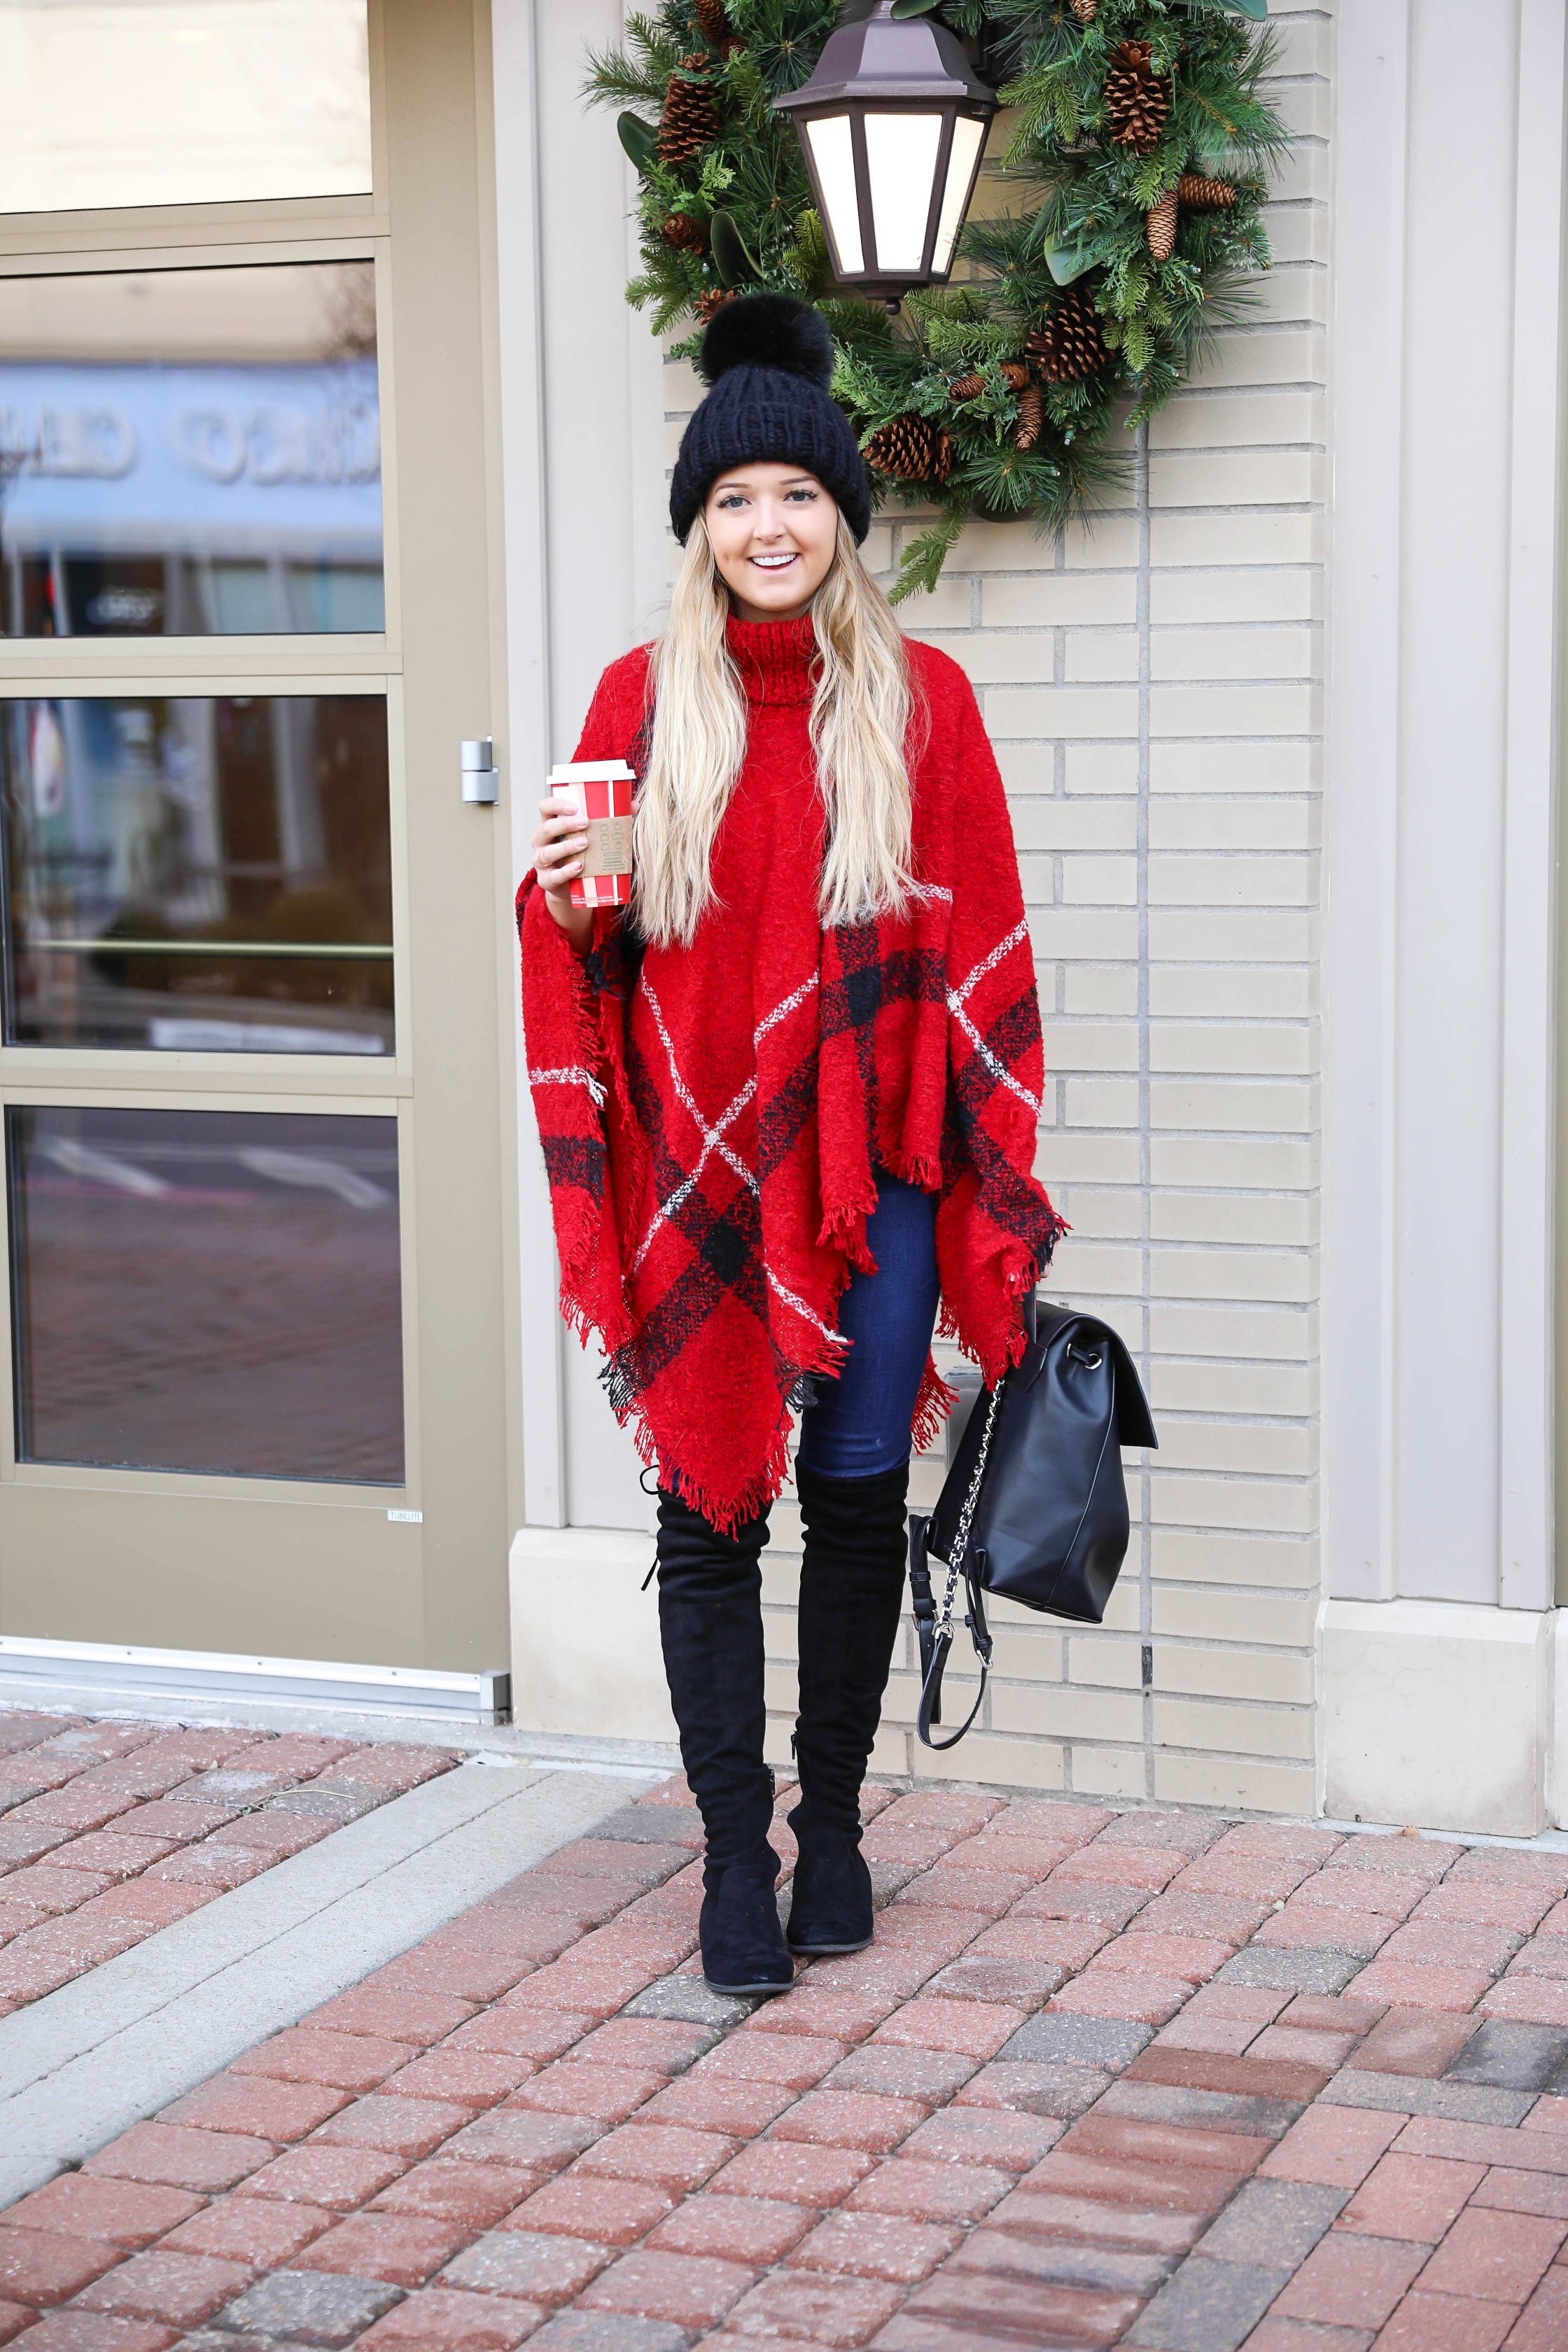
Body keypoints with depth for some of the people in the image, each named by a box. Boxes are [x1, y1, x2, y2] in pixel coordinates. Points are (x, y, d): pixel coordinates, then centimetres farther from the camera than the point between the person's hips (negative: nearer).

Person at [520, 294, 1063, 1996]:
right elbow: (599, 956, 11)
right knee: (707, 1505, 2)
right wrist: (568, 907, -13)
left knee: (857, 1498, 7)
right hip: (695, 1170, 0)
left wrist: (994, 1179, -2)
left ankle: (833, 1821, 24)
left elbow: (980, 946, 2)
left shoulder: (919, 700, 2)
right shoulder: (641, 701, 4)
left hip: (871, 1167, 0)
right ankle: (734, 1854, 12)